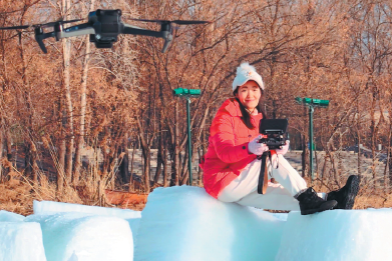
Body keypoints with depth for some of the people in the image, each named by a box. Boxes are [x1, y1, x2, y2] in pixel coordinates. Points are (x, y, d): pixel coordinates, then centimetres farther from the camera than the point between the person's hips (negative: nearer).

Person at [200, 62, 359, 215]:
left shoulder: (259, 118, 14)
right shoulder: (226, 115, -9)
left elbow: (266, 151, -3)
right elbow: (223, 151, -26)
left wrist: (278, 149, -28)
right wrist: (248, 149, -46)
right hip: (223, 183, -7)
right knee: (273, 159, -24)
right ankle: (306, 198, -31)